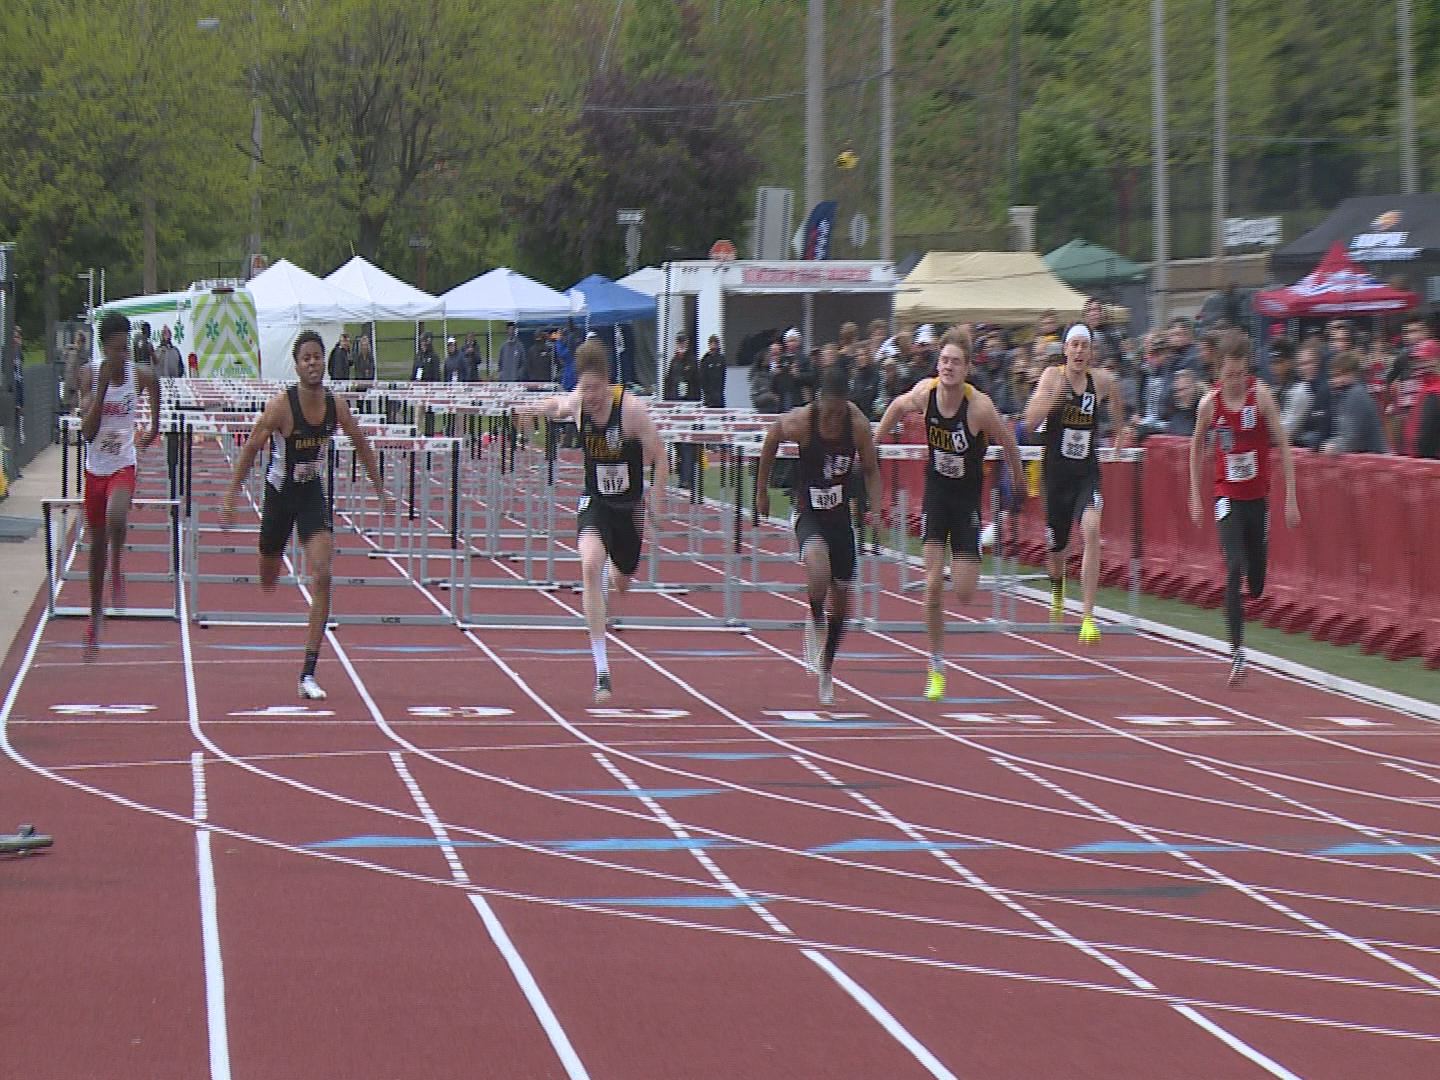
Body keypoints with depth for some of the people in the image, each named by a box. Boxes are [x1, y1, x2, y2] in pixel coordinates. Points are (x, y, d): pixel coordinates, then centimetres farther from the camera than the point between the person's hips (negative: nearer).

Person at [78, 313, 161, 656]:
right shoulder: (90, 376, -12)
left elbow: (154, 387, 18)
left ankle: (117, 570, -3)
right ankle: (95, 618, 28)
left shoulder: (142, 376, -10)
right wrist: (102, 387, -28)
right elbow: (88, 432, -21)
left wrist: (154, 427, 25)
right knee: (97, 544, 11)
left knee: (116, 517, -33)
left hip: (123, 466, -1)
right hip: (96, 468, 1)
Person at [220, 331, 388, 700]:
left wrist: (380, 489, 13)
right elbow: (250, 449, -12)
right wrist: (230, 498, -14)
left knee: (322, 578, -15)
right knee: (268, 582, 11)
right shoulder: (281, 406, -20)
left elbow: (361, 445, 8)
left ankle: (308, 673, -15)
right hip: (279, 493, -2)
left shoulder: (336, 405, -9)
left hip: (313, 493, 2)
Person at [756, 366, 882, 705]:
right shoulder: (799, 422, -19)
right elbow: (771, 439, 2)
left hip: (841, 514, 3)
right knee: (818, 569, -33)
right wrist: (762, 490, 9)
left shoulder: (858, 426, -14)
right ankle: (815, 622, -2)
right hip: (809, 513, -3)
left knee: (841, 597, 10)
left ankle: (826, 669, 31)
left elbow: (870, 469, 1)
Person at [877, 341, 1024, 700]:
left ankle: (963, 563, 33)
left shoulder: (980, 406, -23)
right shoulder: (924, 393, -13)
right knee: (933, 584, -7)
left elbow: (1009, 444, -7)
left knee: (964, 593, -6)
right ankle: (936, 666, 6)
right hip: (936, 491, 2)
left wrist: (1017, 485, 5)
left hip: (967, 496, -2)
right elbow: (898, 406, 10)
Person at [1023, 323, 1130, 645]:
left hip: (1087, 473, 0)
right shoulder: (1052, 377, -9)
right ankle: (1057, 590, 52)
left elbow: (1118, 408, 23)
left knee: (1091, 530, -25)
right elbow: (1030, 422, -20)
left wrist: (1122, 429, 10)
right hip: (1056, 472, 0)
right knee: (1056, 546, 13)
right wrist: (1053, 395, -32)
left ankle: (1088, 615, -25)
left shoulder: (1101, 380, -2)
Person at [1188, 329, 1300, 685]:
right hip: (1227, 497, -1)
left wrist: (1290, 498, -7)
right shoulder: (1209, 403, -5)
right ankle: (1237, 651, -18)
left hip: (1258, 495, 1)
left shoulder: (1261, 396, -8)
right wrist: (1195, 497, 12)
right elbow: (1197, 448, 11)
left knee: (1256, 581, 6)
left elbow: (1283, 445, -4)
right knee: (1234, 569, -18)